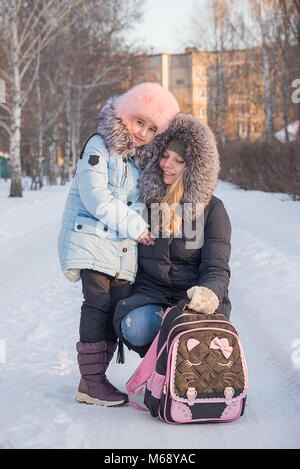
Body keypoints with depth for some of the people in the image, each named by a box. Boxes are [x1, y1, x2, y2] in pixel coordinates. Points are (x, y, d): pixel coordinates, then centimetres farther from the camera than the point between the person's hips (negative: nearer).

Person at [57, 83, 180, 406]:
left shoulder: (142, 159, 17)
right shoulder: (99, 147, -6)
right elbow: (96, 197, -16)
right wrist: (134, 225, -13)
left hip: (124, 247, 7)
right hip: (92, 238, -7)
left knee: (118, 309, 3)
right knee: (97, 304, -10)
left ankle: (96, 378, 12)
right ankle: (90, 382, -5)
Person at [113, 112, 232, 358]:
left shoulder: (212, 208, 0)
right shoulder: (144, 199, 8)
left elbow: (217, 267, -7)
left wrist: (209, 292, -31)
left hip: (194, 297, -2)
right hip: (150, 293, 2)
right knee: (135, 328, -32)